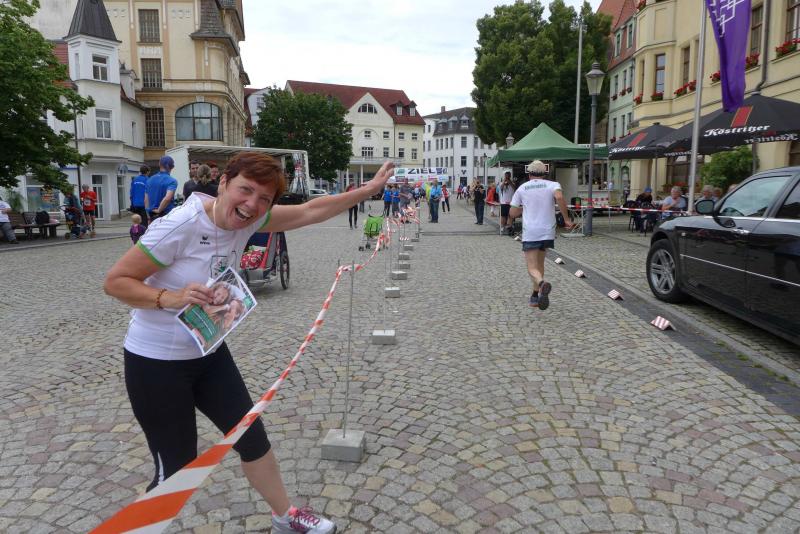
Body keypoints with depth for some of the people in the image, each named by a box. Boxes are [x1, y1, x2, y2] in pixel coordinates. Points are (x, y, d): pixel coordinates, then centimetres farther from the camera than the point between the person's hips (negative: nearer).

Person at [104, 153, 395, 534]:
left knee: (253, 439, 15)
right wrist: (171, 298, -35)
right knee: (176, 470, 3)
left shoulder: (247, 219, -7)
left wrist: (369, 189, 2)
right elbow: (115, 281, -20)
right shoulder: (180, 225, -26)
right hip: (156, 363, -6)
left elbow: (311, 211, 0)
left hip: (209, 353, 7)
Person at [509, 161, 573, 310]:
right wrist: (566, 218, -10)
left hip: (530, 233, -1)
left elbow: (512, 213, 9)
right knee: (539, 264, 20)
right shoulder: (552, 185, 6)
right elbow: (559, 197, -18)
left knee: (532, 268, -3)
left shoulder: (522, 188, 10)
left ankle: (542, 283, -36)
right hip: (547, 232, 2)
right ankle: (535, 297, 24)